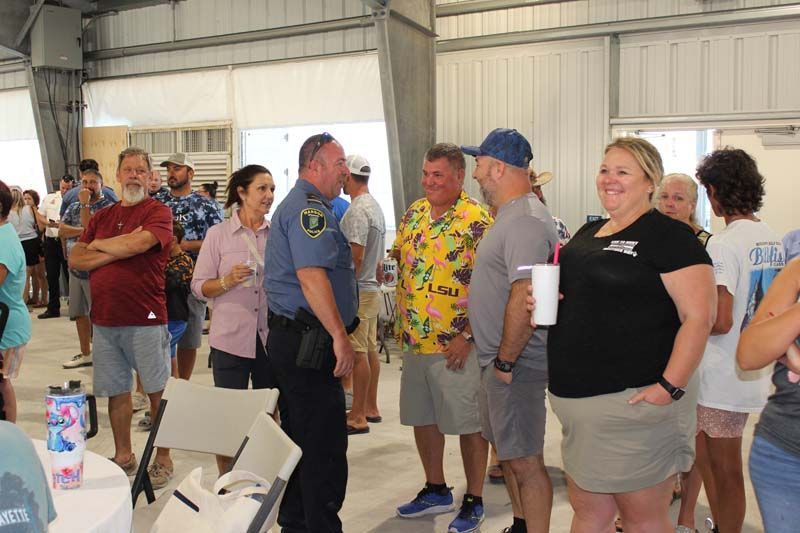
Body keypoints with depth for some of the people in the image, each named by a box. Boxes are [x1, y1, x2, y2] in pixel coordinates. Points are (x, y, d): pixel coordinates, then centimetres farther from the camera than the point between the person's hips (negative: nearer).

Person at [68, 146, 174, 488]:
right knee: (117, 392, 13)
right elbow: (75, 260, 5)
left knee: (158, 392, 3)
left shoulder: (158, 212, -2)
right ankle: (123, 457, 27)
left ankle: (163, 459, 16)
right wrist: (119, 250, -10)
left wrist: (98, 244, -3)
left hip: (146, 319, -5)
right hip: (104, 319, 5)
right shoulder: (101, 217, 15)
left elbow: (139, 243, -21)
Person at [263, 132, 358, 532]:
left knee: (300, 440, 18)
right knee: (326, 447, -4)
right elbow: (311, 275, -26)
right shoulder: (310, 207, -15)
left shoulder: (298, 204, 21)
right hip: (308, 344, -11)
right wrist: (340, 337, -25)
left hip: (289, 340, 11)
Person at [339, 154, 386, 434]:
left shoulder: (357, 211, -16)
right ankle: (370, 408, 23)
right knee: (370, 350, 14)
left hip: (358, 292, -10)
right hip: (372, 288, 10)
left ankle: (358, 417, -1)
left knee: (359, 354, -6)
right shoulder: (375, 207, 15)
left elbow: (356, 256, -22)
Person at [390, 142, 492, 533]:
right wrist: (404, 320, 13)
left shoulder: (477, 220, -13)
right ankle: (435, 490, 34)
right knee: (422, 417, 16)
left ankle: (474, 501, 21)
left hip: (456, 344, -7)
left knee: (468, 423, 5)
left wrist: (467, 336, -20)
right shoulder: (414, 213, 8)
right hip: (413, 339, 7)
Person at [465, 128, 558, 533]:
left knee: (525, 461, -1)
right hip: (498, 360, 11)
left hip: (515, 364, -11)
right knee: (509, 453, 22)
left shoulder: (525, 222, -21)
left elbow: (524, 299, -29)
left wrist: (505, 361, -21)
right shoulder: (509, 216, 14)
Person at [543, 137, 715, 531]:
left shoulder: (668, 236, -9)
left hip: (634, 400, -7)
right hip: (578, 399, 7)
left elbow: (699, 316, -15)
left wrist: (670, 387, -22)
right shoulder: (588, 233, 15)